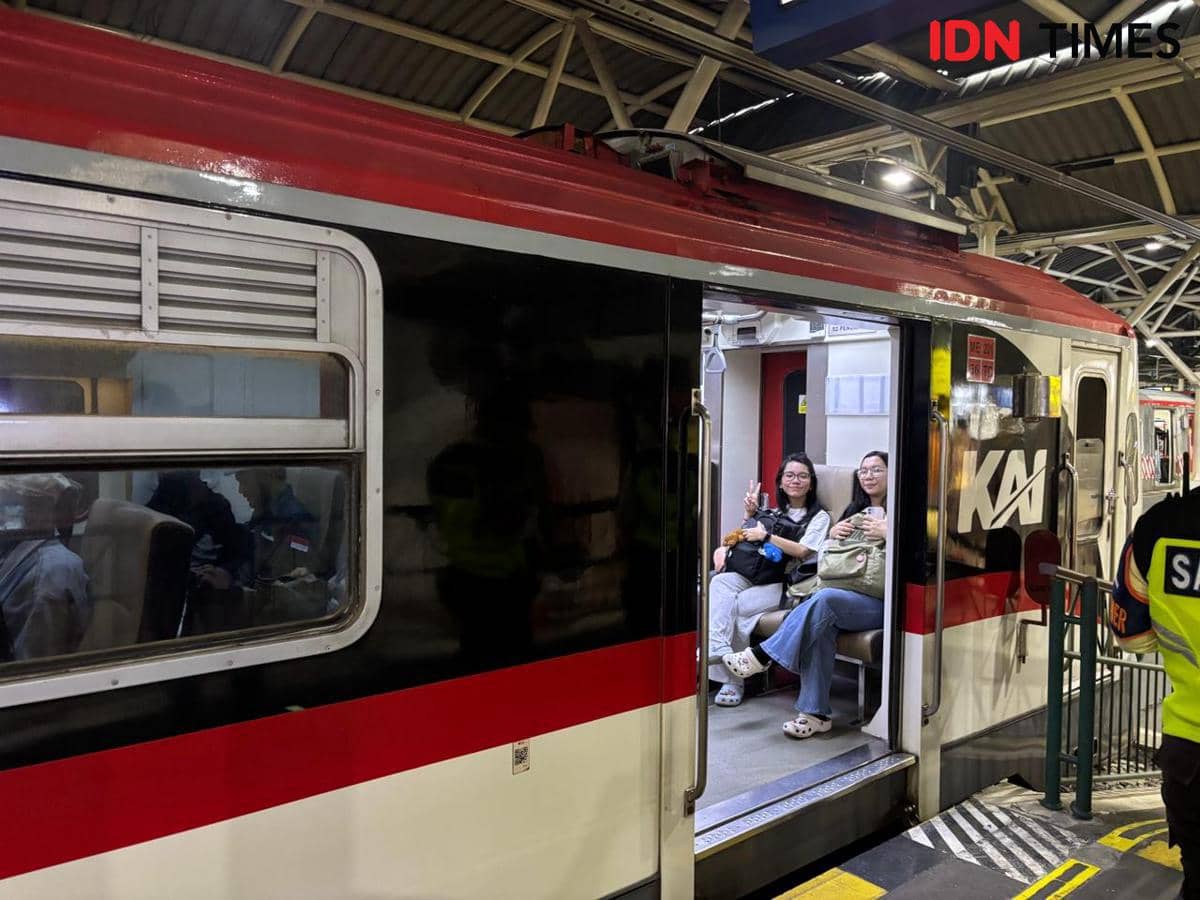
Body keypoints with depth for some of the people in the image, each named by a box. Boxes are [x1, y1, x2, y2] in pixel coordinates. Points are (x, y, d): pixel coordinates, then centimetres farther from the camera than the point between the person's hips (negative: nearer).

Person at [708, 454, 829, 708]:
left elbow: (802, 551, -8)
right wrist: (750, 514, 10)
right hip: (758, 575, 5)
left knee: (737, 606, -28)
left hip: (788, 583, -5)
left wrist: (765, 535, -10)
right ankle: (718, 650, -41)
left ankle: (733, 678, -18)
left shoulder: (819, 517, 8)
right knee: (720, 583, -28)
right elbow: (745, 539, 26)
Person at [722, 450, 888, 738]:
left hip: (879, 603, -5)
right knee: (823, 623, -29)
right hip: (845, 596, 5)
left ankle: (762, 655, -25)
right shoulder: (855, 511, 25)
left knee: (824, 599, -33)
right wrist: (833, 534, 10)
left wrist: (887, 533, -17)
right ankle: (816, 713, -25)